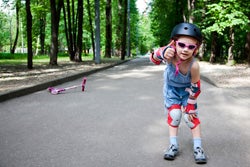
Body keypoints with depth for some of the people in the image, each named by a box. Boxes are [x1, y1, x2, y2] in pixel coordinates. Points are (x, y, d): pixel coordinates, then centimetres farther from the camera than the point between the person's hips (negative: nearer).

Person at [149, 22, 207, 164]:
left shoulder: (194, 66, -38)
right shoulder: (170, 54, -36)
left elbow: (195, 89, -25)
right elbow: (154, 58, -28)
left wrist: (190, 108, -14)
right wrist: (162, 53, -53)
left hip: (187, 90, -1)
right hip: (171, 89, 2)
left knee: (191, 116, -2)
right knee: (174, 114, -3)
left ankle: (198, 148, 10)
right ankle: (173, 146, 10)